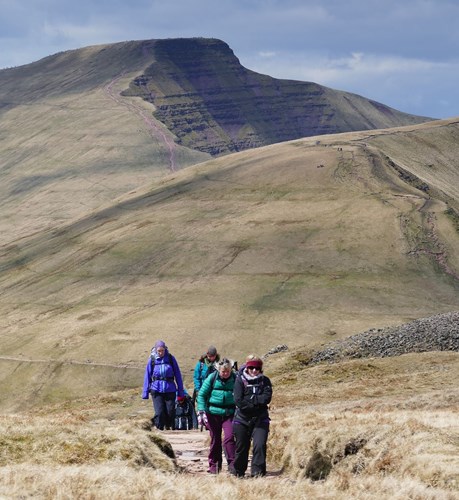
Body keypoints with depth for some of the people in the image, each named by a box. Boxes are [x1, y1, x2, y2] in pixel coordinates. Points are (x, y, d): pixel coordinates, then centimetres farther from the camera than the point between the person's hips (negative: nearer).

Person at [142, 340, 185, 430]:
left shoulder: (170, 358, 0)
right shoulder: (152, 360, -1)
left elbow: (178, 375, 6)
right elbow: (147, 377, 4)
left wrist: (181, 392, 5)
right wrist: (145, 393, 2)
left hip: (170, 390, 1)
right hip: (157, 391, -1)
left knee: (170, 413, 2)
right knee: (159, 413, -12)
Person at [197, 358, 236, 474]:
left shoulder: (235, 379, -2)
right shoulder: (212, 378, -4)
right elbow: (201, 394, 1)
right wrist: (201, 411, -7)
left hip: (229, 414, 0)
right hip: (213, 413, 1)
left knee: (229, 437, -14)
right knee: (215, 439, 8)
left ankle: (232, 464, -10)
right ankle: (214, 465, 19)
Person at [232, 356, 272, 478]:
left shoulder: (265, 381, 4)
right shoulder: (240, 381, -2)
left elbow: (267, 398, -12)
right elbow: (238, 401, -14)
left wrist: (249, 400, -15)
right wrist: (257, 402, -14)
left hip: (260, 419, 0)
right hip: (242, 419, 0)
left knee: (260, 445, -16)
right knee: (241, 447, 8)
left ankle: (257, 472, -12)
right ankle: (238, 473, 27)